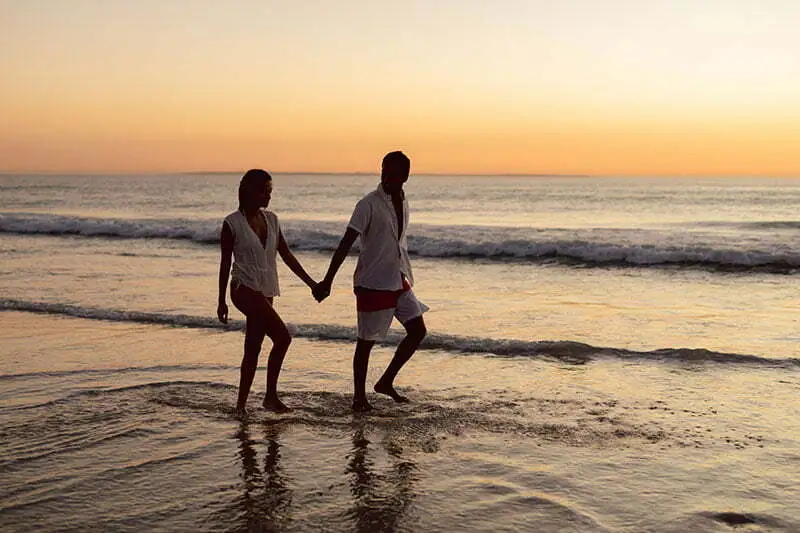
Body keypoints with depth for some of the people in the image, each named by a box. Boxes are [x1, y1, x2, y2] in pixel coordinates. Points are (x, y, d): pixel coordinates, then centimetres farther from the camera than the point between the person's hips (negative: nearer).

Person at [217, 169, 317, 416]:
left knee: (253, 350, 8)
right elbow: (225, 263, -2)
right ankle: (271, 396, -5)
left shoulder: (271, 220, 10)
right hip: (245, 290, -6)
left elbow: (286, 255, 12)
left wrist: (310, 282, 7)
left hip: (265, 293, 6)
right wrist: (221, 301, 0)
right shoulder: (232, 223, -6)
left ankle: (241, 404, 17)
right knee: (282, 337, -17)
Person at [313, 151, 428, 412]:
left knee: (418, 331, 5)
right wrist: (327, 281, -24)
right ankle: (359, 396, 15)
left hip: (398, 282, 7)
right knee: (366, 341, 2)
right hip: (372, 283, -7)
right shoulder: (369, 204, -14)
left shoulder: (403, 204, 8)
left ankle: (386, 381, 18)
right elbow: (346, 243, -19)